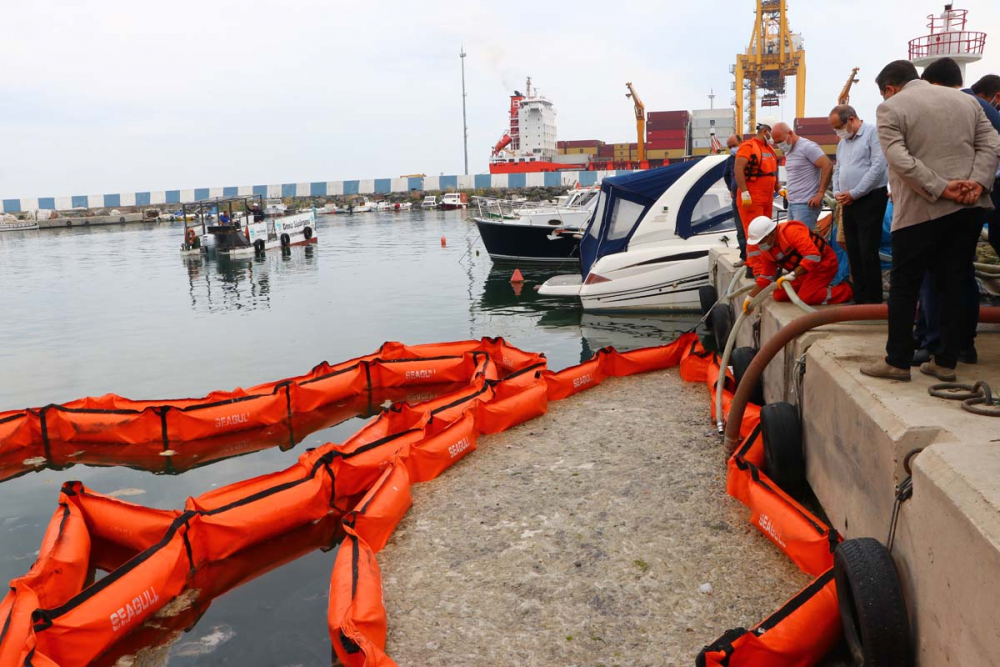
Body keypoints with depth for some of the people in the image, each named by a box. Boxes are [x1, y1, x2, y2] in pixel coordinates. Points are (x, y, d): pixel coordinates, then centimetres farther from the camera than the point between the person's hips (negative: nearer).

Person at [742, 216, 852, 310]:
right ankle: (822, 288, 12)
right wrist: (751, 298, 2)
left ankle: (847, 290, -5)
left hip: (823, 263, -9)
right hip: (805, 270, 9)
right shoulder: (766, 250, -2)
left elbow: (813, 256, -35)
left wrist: (792, 275, -37)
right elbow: (765, 276, 6)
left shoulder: (792, 231, -28)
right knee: (779, 296, 0)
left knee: (805, 298, -24)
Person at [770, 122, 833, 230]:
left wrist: (820, 193, -18)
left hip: (806, 204, -9)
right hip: (792, 204, 9)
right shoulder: (788, 152, 17)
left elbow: (827, 165, -17)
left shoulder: (807, 147, -10)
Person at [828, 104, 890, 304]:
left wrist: (854, 193, -14)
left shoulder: (873, 133, -8)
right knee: (853, 252, 9)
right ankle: (859, 299, 17)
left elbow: (878, 167, -16)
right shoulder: (843, 142, 17)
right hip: (848, 202, 8)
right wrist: (837, 192, 3)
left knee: (868, 252, -9)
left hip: (870, 199, -8)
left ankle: (873, 302, -2)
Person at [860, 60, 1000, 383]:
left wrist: (940, 189, -15)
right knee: (953, 284, 9)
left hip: (920, 210, -5)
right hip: (969, 208, 5)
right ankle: (946, 362, 13)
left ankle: (897, 361, 7)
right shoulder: (966, 99, 15)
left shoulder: (891, 108, -2)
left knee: (904, 286, 4)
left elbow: (899, 159, -16)